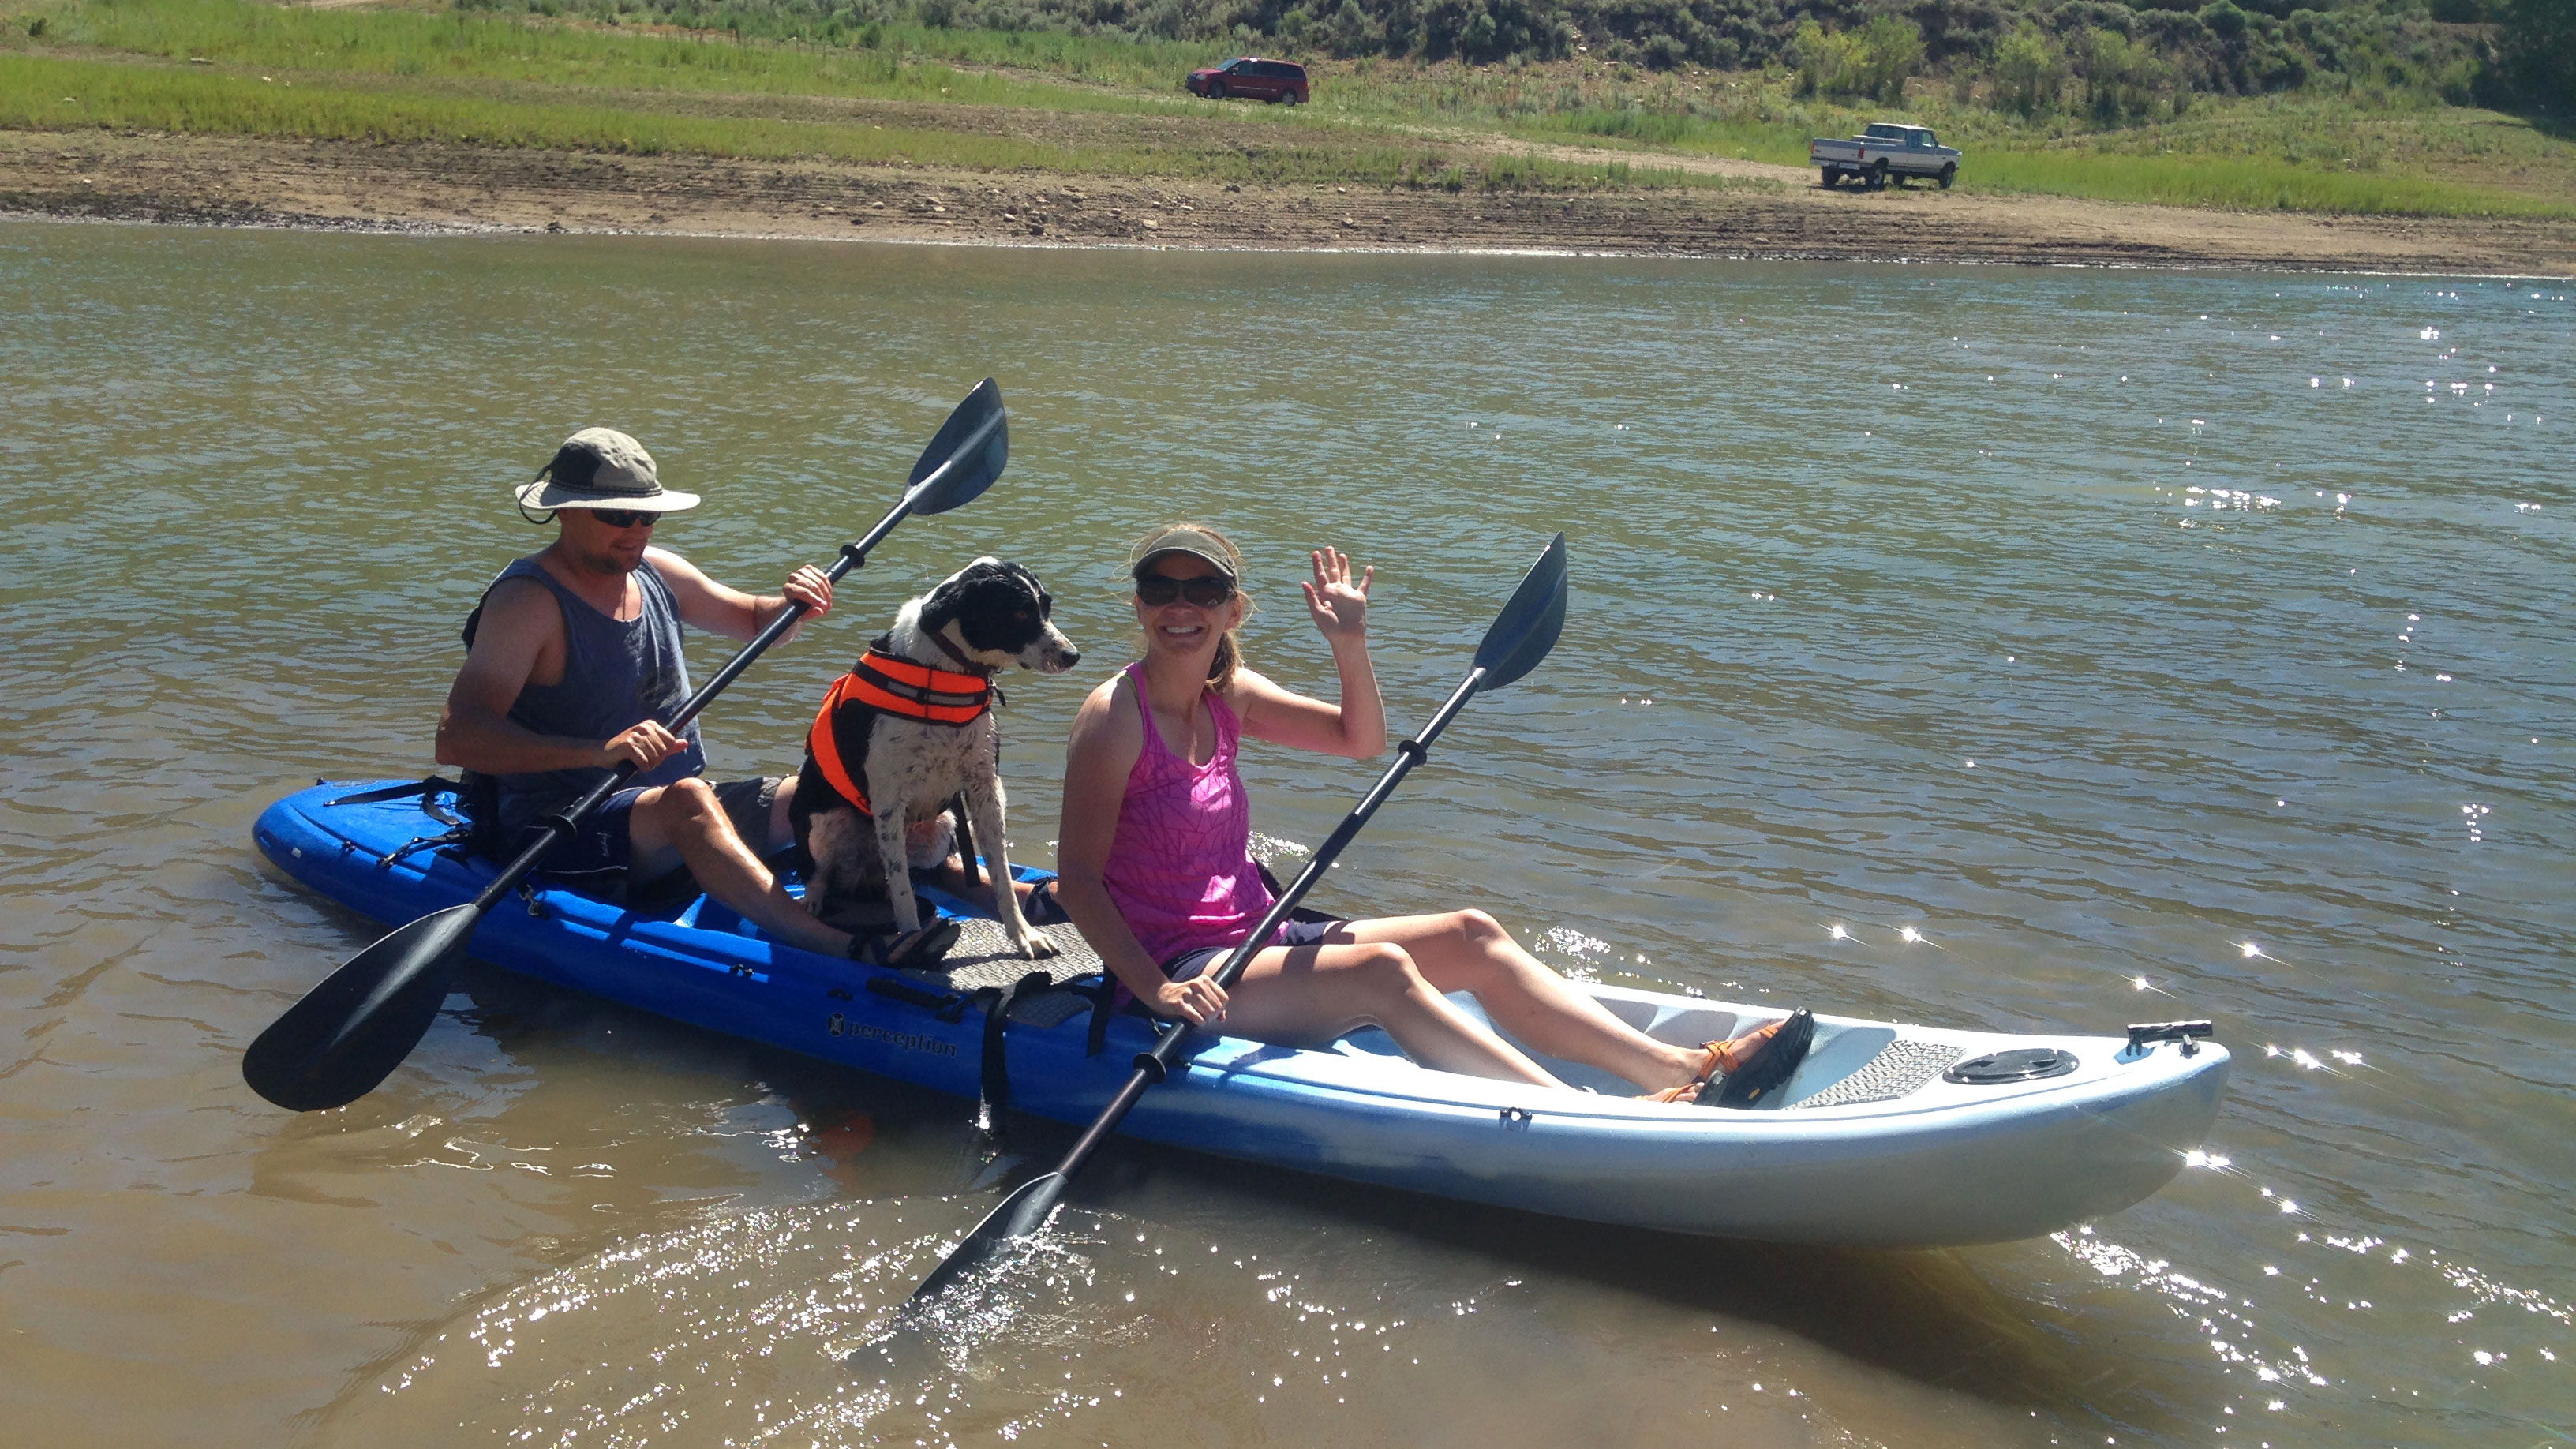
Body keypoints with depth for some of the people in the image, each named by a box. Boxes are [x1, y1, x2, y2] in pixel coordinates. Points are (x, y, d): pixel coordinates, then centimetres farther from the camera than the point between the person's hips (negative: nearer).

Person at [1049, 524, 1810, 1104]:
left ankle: (1676, 1067, -12)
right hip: (1181, 967, -9)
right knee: (1381, 971, -29)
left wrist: (1349, 647, 0)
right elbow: (1077, 879, -16)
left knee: (1470, 936, -3)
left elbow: (1360, 739, 16)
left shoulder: (1227, 696, 8)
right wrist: (1157, 990, -24)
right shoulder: (1116, 715, -13)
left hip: (1255, 941, 9)